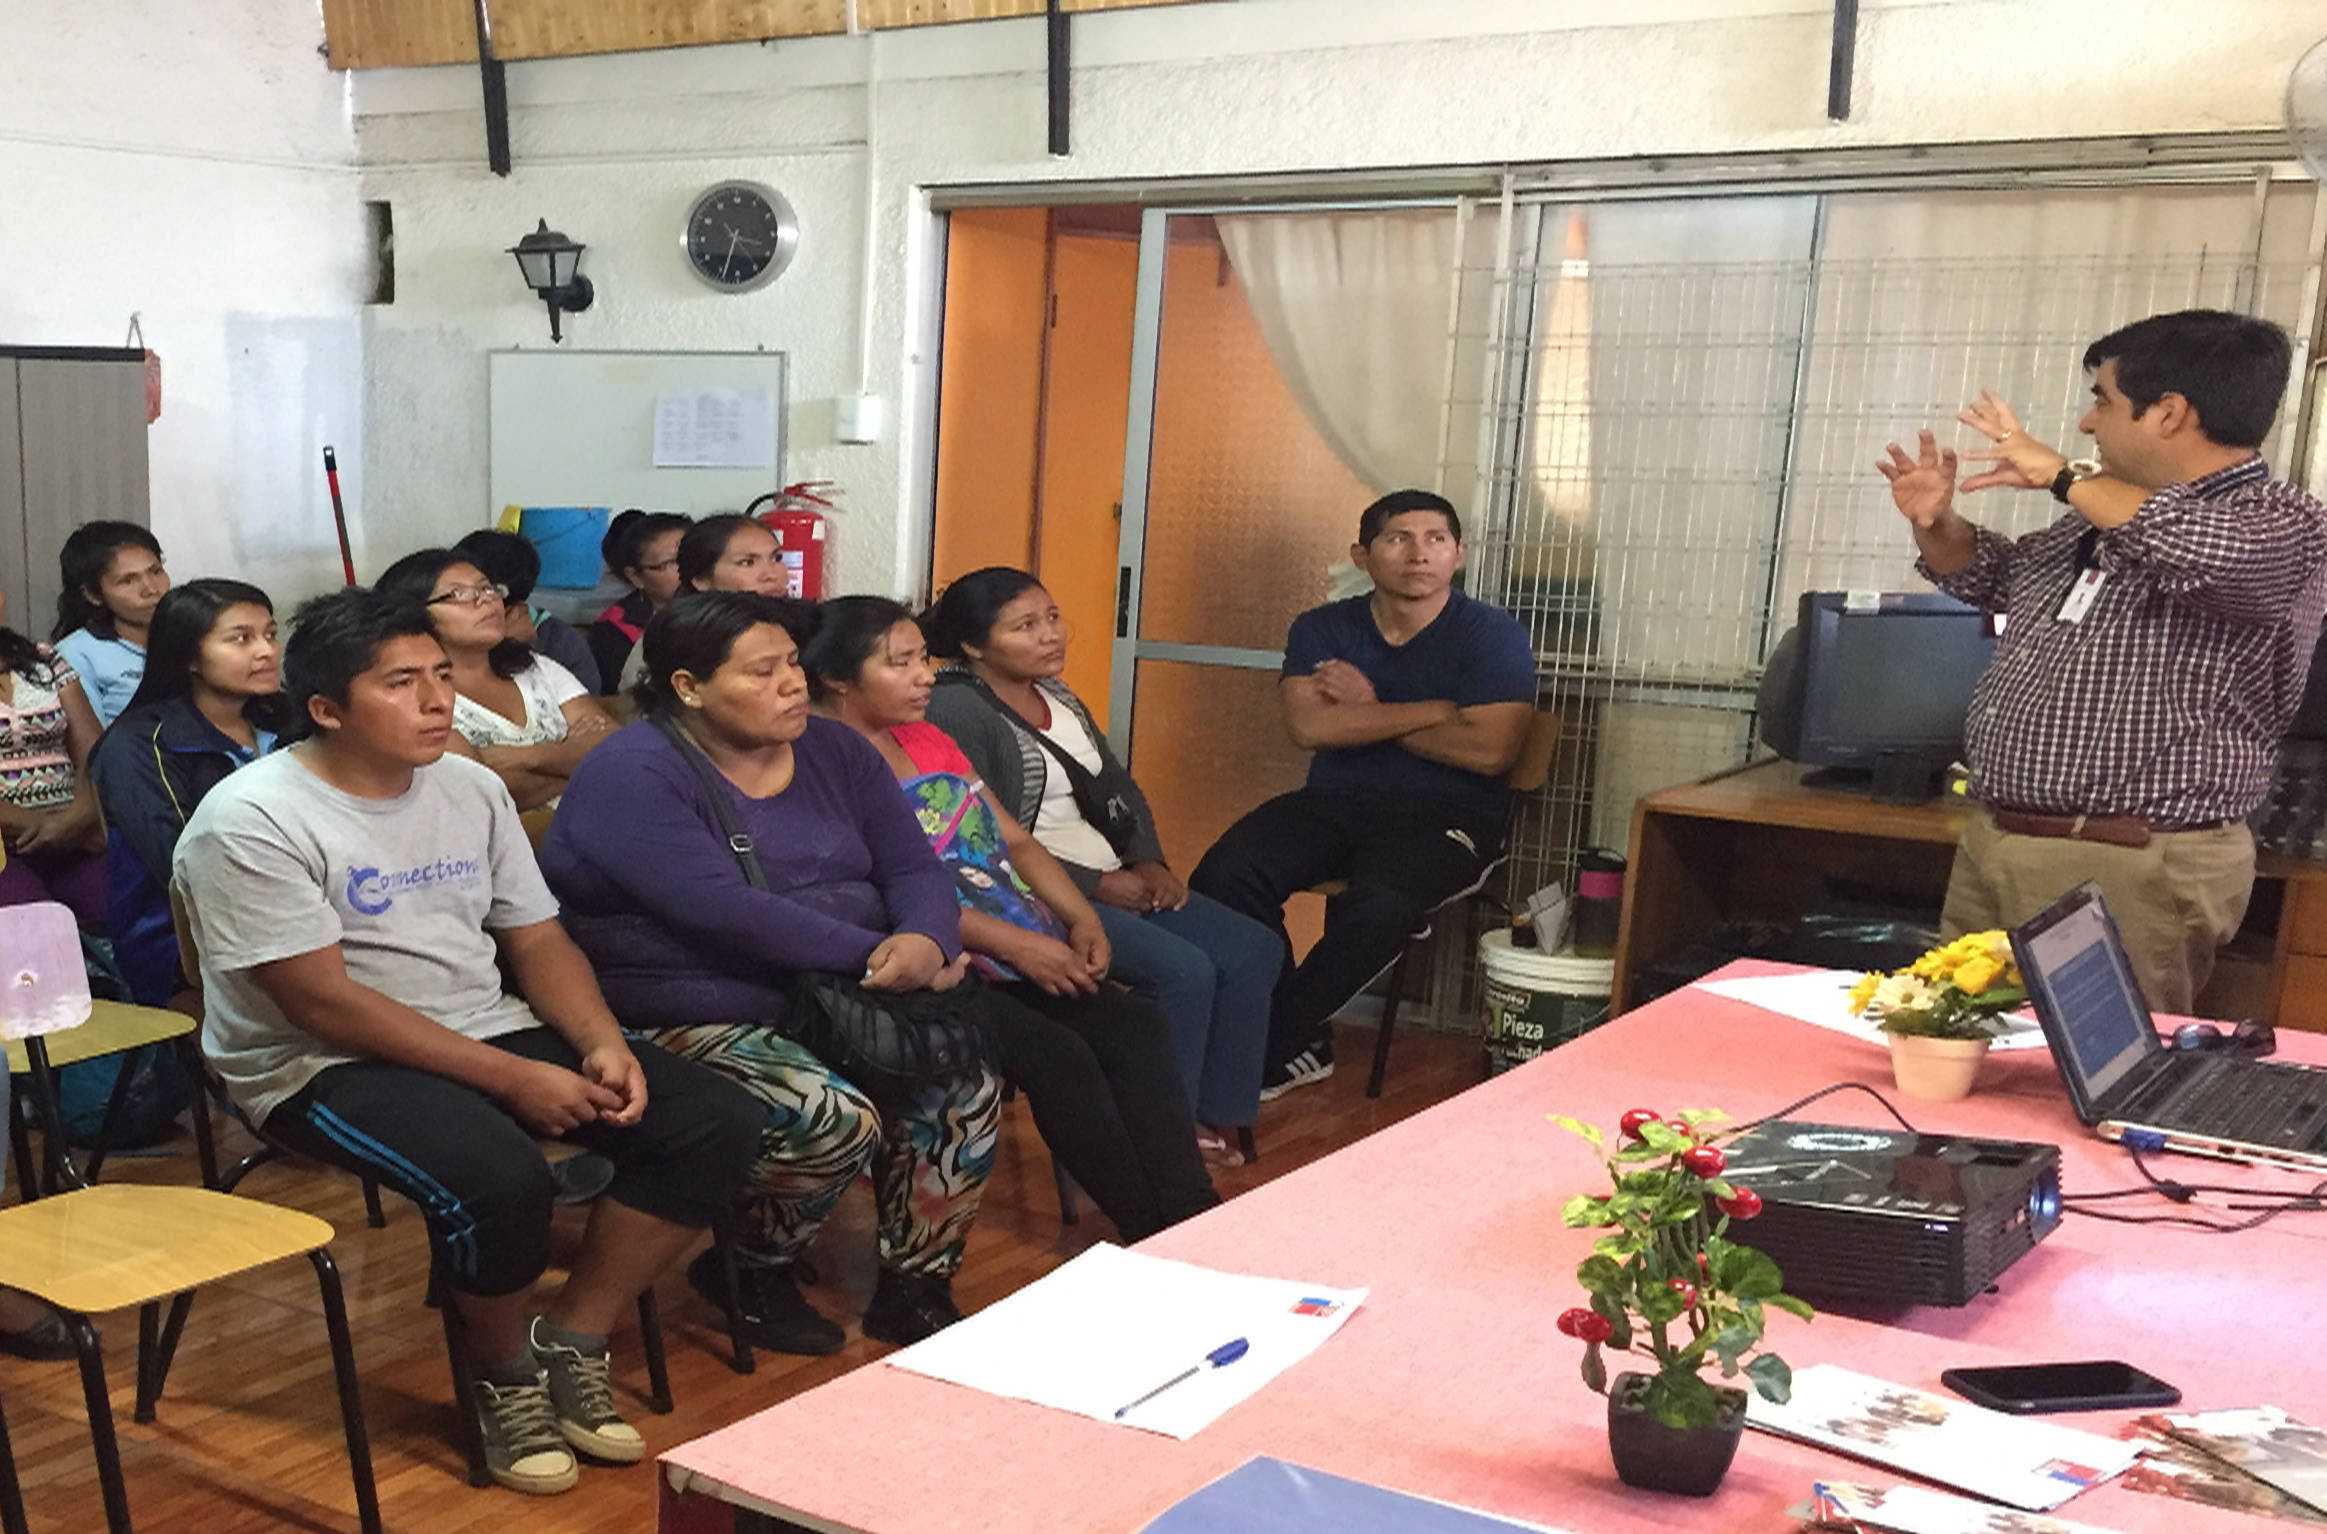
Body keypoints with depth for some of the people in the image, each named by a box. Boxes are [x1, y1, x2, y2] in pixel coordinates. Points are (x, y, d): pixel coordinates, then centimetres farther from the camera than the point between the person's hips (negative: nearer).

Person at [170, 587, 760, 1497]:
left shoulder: (470, 789, 7)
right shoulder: (253, 822, -14)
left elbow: (537, 941, 11)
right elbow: (323, 1000, -19)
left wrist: (603, 1044, -10)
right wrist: (514, 1079, -22)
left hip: (491, 1032, 7)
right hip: (323, 1064, -7)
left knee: (715, 1124, -9)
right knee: (501, 1179, -36)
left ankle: (573, 1343, 3)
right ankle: (505, 1374, -5)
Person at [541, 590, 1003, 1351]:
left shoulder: (833, 751, 8)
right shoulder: (632, 775, -14)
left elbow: (914, 868, 5)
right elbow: (724, 912, -25)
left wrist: (927, 941, -19)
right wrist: (876, 953, -24)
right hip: (689, 1022, -7)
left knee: (966, 1083, -14)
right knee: (835, 1119, -28)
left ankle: (914, 1290, 5)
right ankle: (747, 1272, 3)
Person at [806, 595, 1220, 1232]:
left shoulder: (928, 740, 19)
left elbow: (1015, 841, 19)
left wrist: (1081, 918, 2)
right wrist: (1014, 945, -19)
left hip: (1027, 952, 8)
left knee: (1137, 1026, -12)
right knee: (1059, 1055, -25)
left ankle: (1194, 1218, -17)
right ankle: (1154, 1237, -12)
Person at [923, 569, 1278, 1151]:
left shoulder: (1059, 699, 16)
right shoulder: (955, 711, -12)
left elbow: (1120, 791, 21)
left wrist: (1148, 863, 2)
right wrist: (1096, 884, -17)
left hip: (1115, 880, 9)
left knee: (1253, 951, -4)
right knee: (1184, 970, -25)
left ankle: (1216, 1122, 2)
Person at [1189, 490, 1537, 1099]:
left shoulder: (1493, 635, -1)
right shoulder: (1321, 629, 9)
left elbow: (1487, 751, -14)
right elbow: (1308, 726, -8)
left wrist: (1367, 710, -6)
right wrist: (1432, 711, -11)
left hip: (1444, 814, -3)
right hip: (1333, 799, 4)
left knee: (1378, 907, -36)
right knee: (1222, 877, -23)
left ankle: (1268, 1049, -15)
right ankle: (1300, 1043, -8)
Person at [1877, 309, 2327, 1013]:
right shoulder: (2101, 517, 15)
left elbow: (2207, 552, -33)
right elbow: (1999, 577, 32)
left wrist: (2063, 474, -18)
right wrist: (1936, 523, 10)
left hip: (2129, 872, -8)